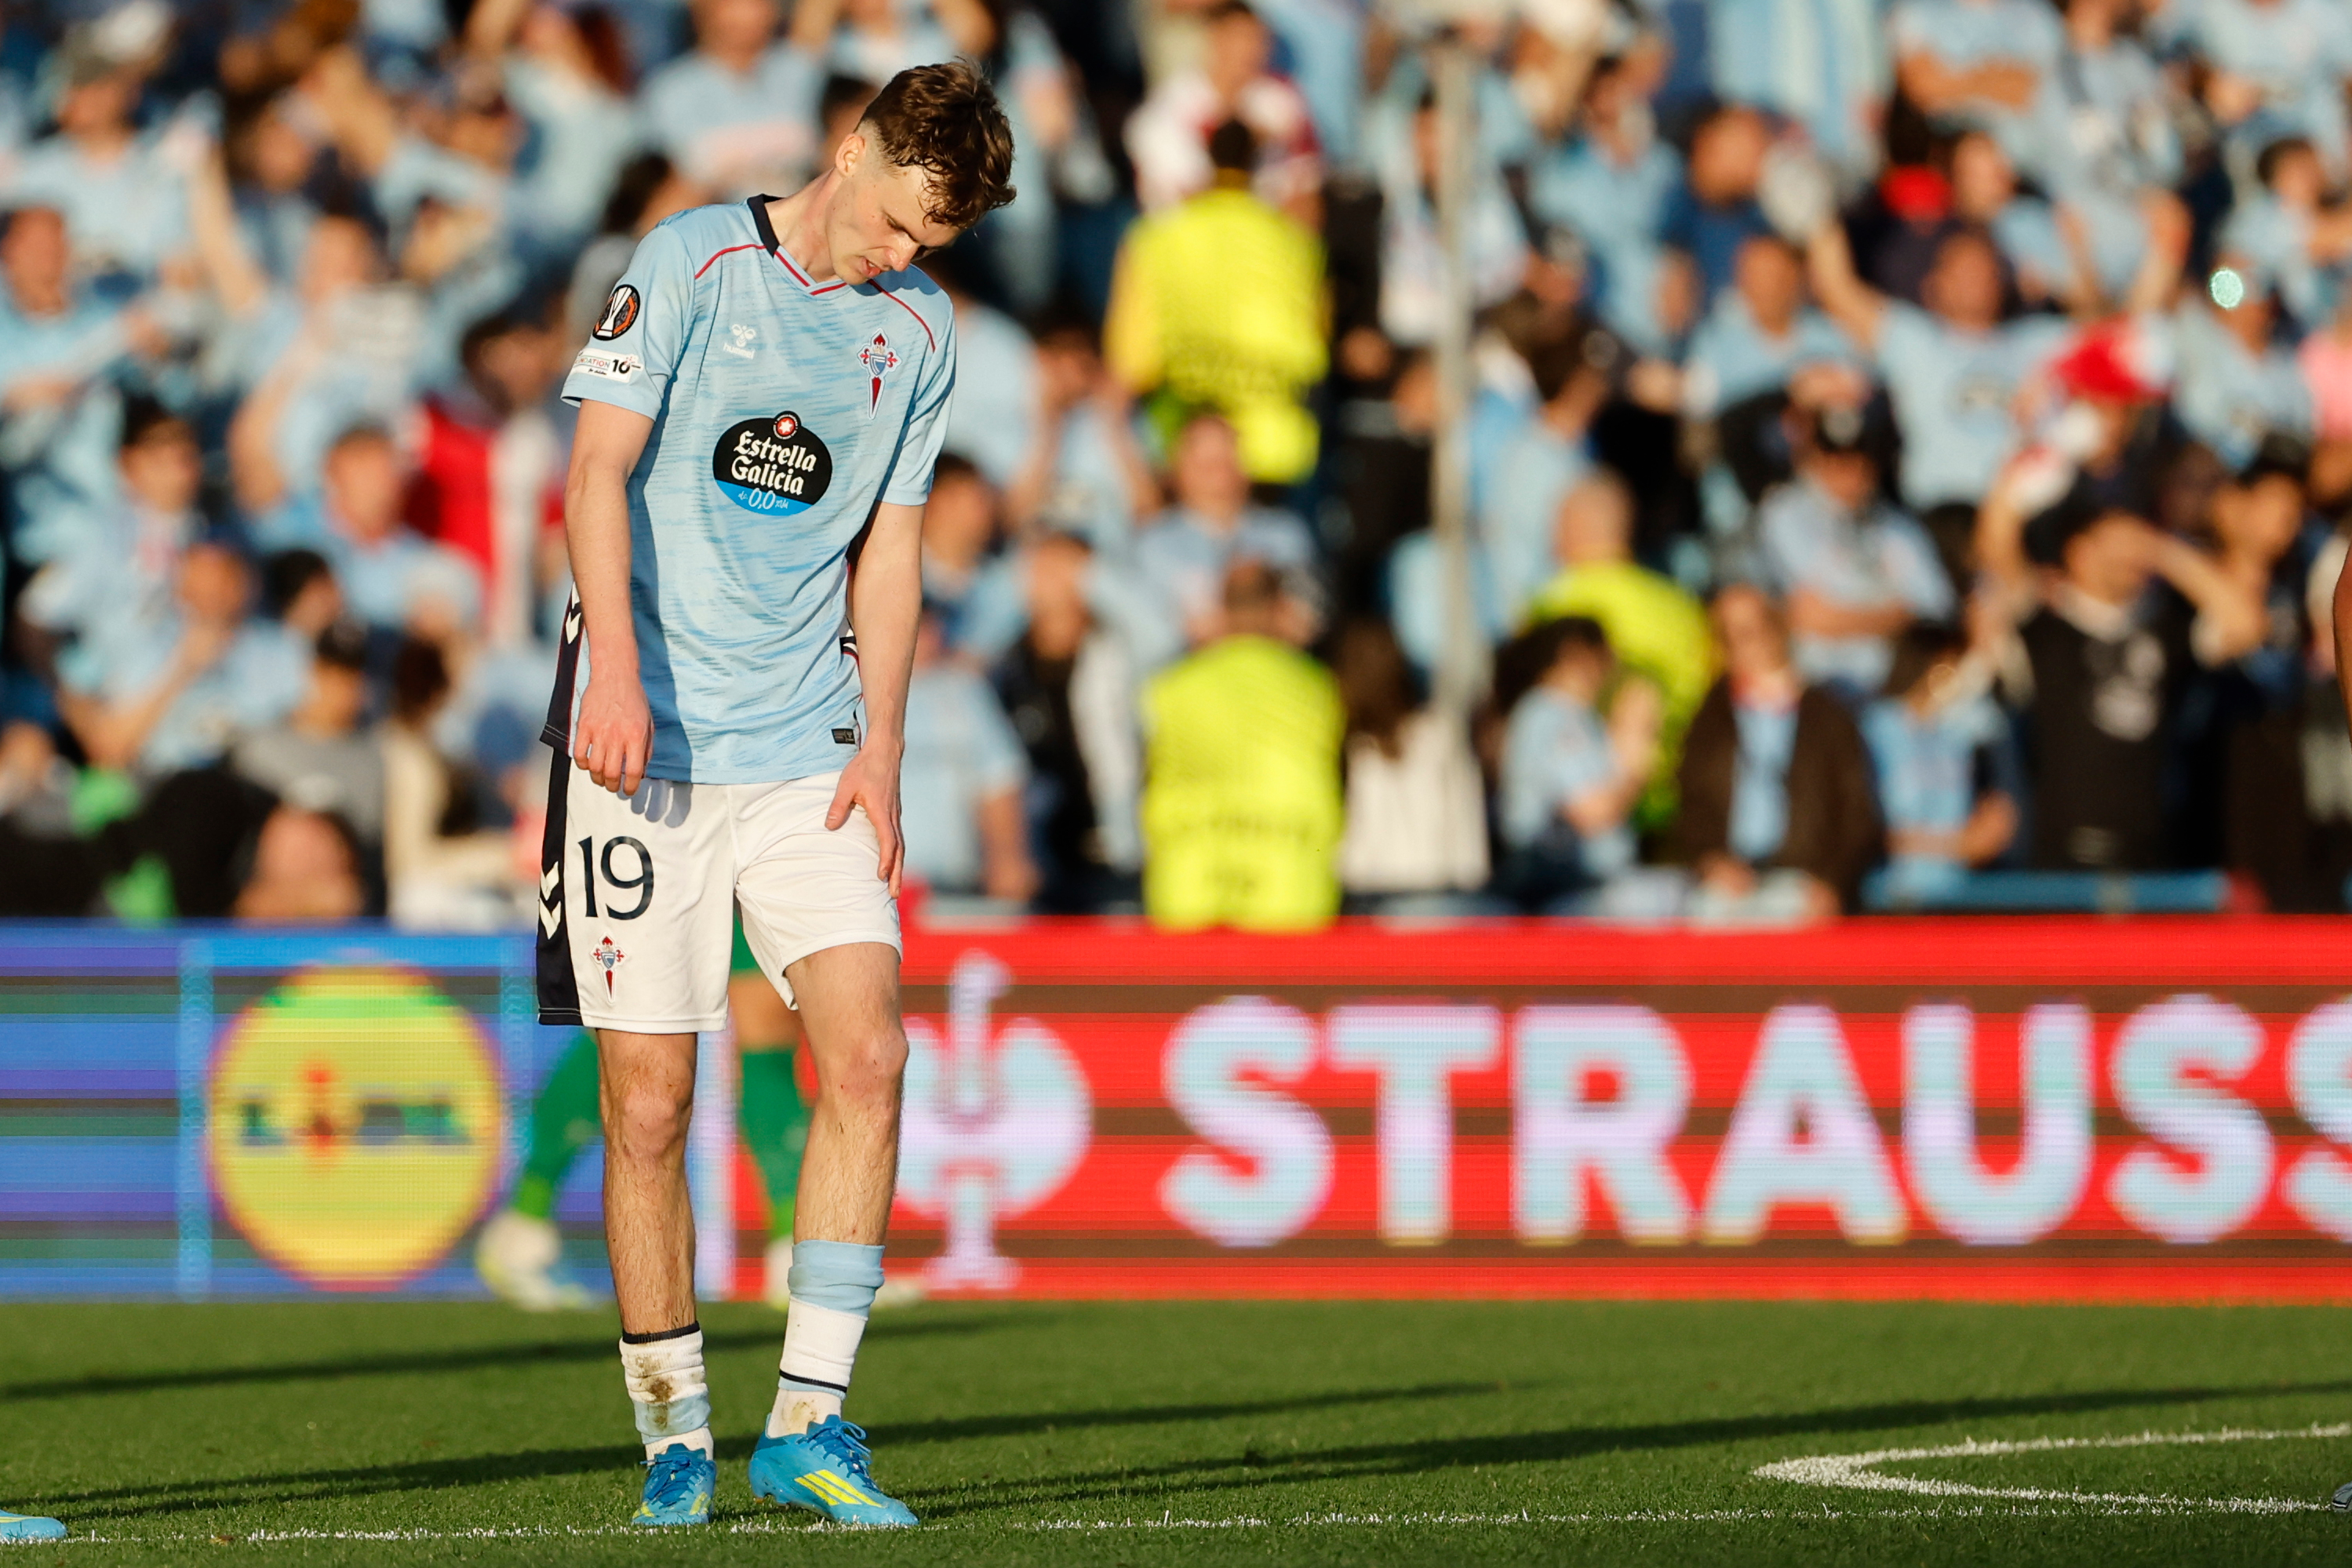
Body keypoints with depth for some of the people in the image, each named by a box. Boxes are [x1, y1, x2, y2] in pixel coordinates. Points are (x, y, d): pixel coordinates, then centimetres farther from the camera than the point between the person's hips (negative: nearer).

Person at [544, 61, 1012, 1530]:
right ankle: (675, 1434, 10)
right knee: (648, 1104, -3)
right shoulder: (693, 263, -4)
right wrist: (618, 671, -22)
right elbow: (600, 468, -10)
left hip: (809, 746, 4)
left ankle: (809, 1421, -7)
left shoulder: (920, 328, 10)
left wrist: (883, 748, 5)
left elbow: (891, 545, 15)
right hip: (649, 739, -4)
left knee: (869, 1053, -12)